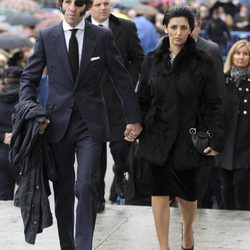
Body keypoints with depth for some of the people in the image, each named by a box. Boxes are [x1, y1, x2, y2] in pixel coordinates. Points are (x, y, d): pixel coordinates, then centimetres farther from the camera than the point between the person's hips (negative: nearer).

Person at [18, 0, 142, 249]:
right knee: (63, 190, 8)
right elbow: (29, 78, 8)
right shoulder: (46, 37, 4)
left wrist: (133, 118, 6)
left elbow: (121, 79, 6)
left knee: (86, 186, -13)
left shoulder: (102, 36, 1)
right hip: (58, 123, 2)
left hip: (90, 124, -1)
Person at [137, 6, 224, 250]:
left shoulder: (202, 62, -3)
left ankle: (187, 229, 40)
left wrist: (216, 139, -10)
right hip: (158, 136, 1)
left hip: (188, 138, -1)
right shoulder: (152, 61, 4)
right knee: (160, 193, -1)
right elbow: (142, 99, 8)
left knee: (186, 192, 9)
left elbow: (212, 105, -3)